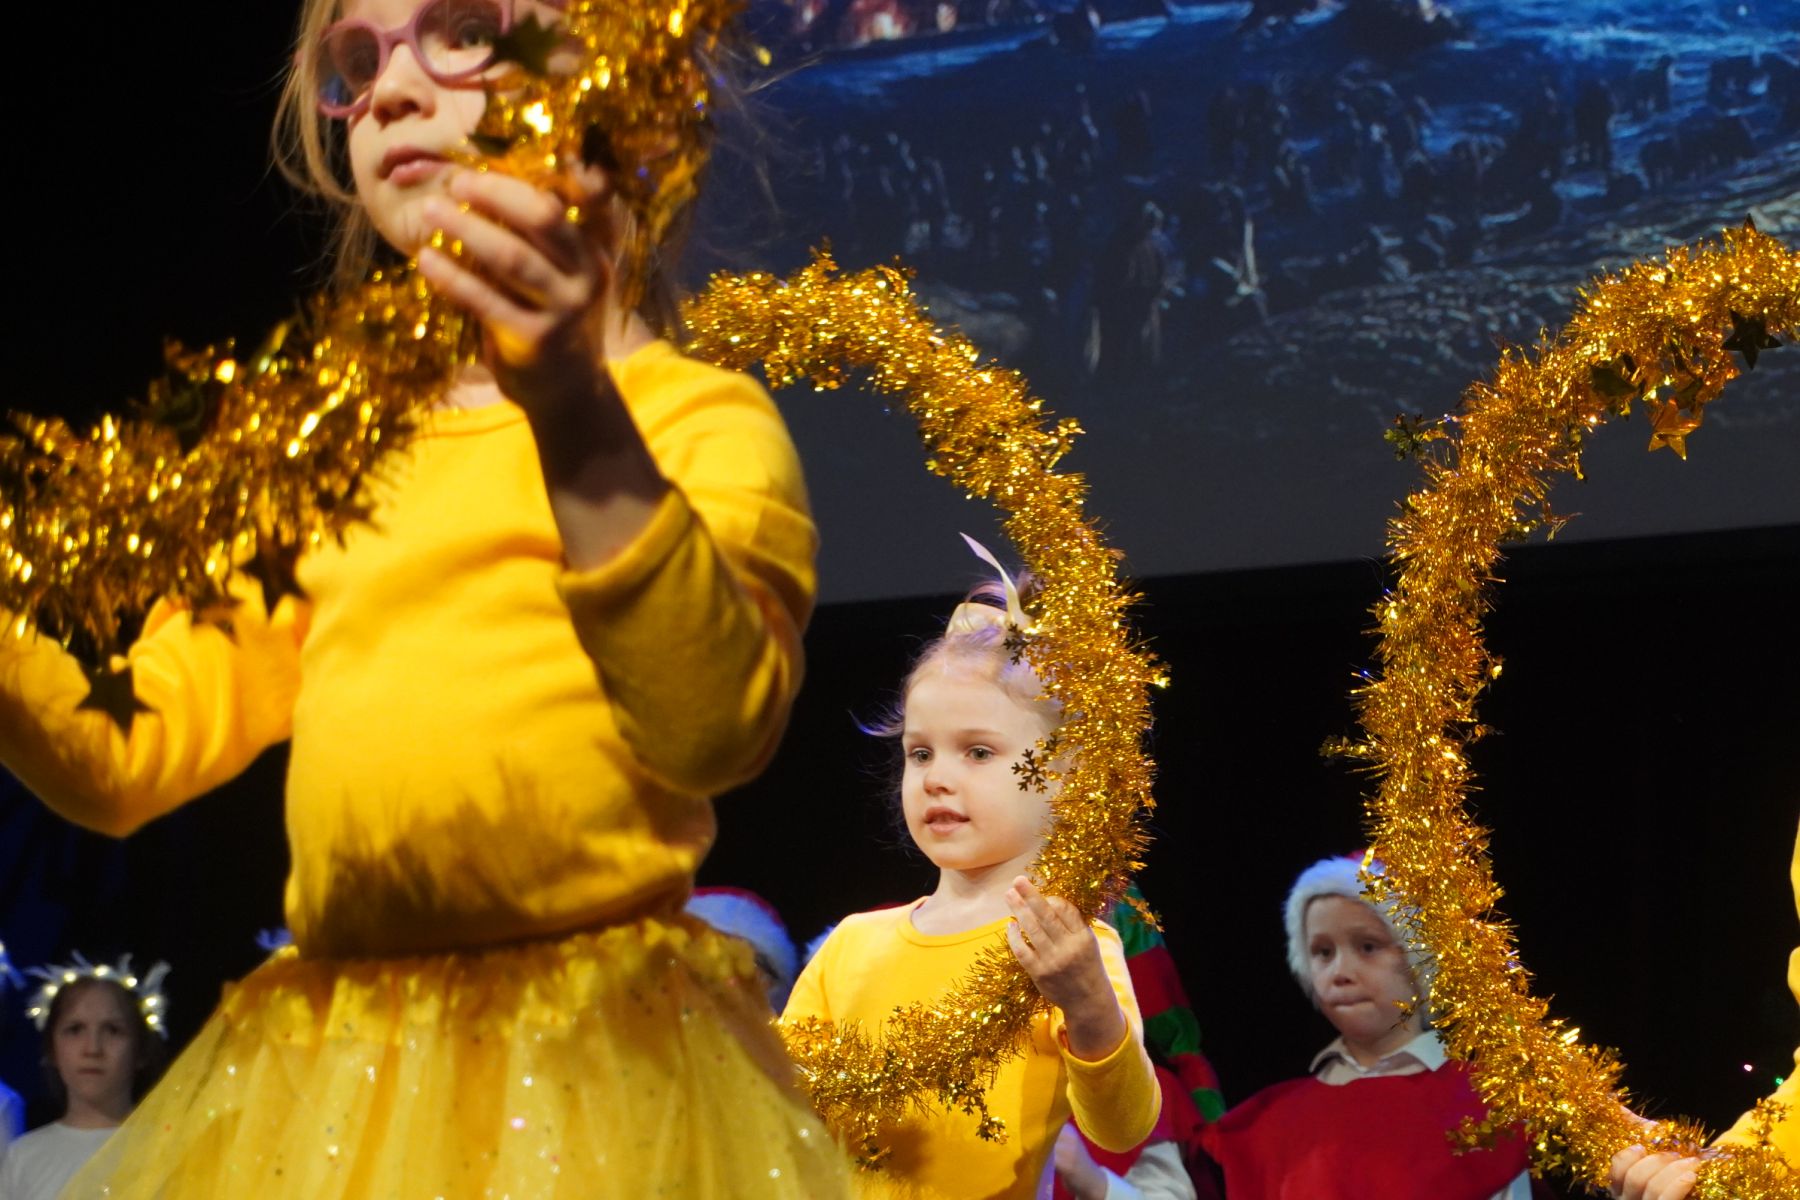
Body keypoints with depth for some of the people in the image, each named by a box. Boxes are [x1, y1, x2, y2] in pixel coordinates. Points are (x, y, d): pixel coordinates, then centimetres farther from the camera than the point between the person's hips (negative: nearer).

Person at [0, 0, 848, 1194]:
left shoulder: (698, 417, -2)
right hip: (318, 1076, 5)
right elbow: (123, 756, 12)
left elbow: (717, 728, -21)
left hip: (591, 1063, -5)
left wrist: (578, 413, -32)